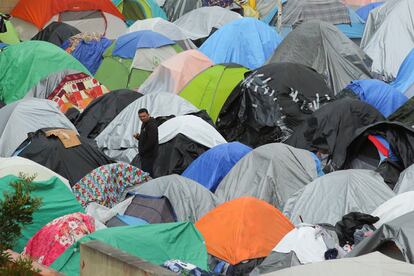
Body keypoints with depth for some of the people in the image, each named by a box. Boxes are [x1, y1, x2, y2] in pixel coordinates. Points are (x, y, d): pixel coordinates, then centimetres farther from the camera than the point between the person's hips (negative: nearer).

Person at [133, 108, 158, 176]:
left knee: (147, 173, -13)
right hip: (144, 155, 10)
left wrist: (143, 150, -17)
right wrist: (138, 137, 5)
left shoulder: (152, 125, -18)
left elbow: (151, 141, -24)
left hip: (149, 155, -10)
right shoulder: (144, 124, 16)